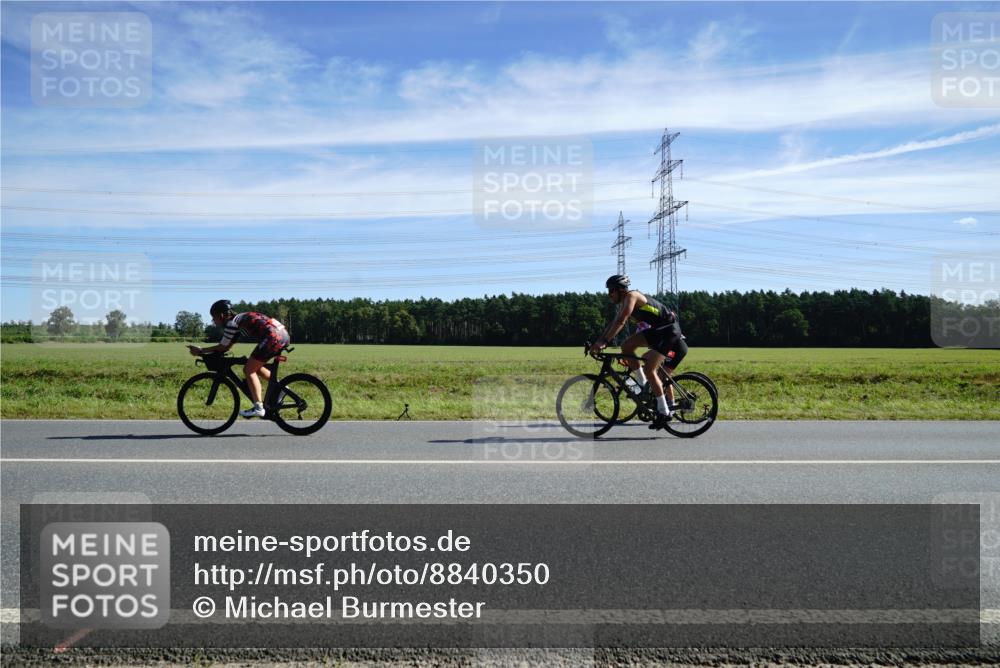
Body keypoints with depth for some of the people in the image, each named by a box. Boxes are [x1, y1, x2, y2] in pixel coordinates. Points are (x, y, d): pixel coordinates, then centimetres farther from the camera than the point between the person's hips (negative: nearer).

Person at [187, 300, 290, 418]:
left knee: (249, 370, 0)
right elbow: (226, 346, 25)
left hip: (273, 337, -9)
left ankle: (258, 408, -5)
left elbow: (223, 346, 1)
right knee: (255, 367, 22)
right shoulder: (239, 320, 25)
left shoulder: (232, 322, -2)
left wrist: (200, 351, 9)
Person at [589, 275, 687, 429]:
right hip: (656, 330, 9)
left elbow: (620, 321, -28)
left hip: (669, 329, -9)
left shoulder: (631, 296, -18)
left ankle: (664, 412, -7)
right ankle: (643, 384, 6)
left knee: (649, 369, -15)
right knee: (626, 346, -4)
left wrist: (604, 341, -31)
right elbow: (613, 323, 11)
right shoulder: (624, 302, 11)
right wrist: (598, 342, 2)